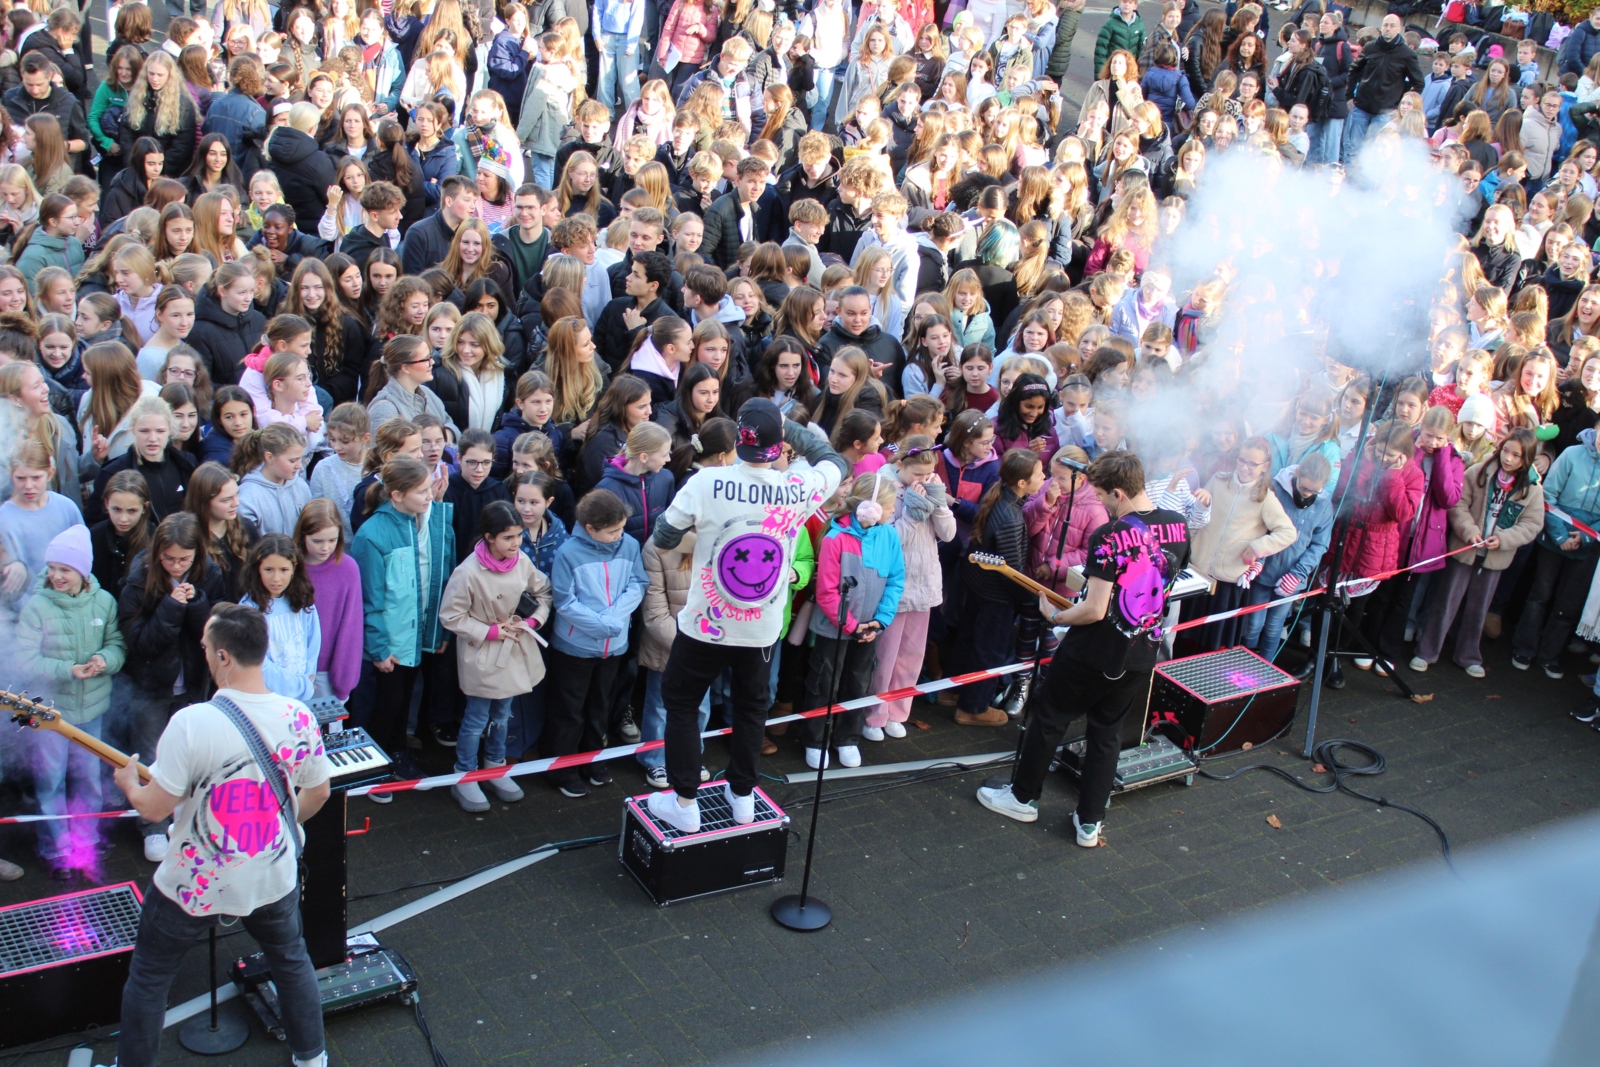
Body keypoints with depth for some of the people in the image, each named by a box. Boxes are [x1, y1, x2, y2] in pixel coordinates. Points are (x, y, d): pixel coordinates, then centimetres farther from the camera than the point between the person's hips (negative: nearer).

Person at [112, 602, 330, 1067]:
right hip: (273, 879, 4)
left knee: (148, 976, 19)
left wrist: (129, 784, 3)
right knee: (292, 959, 28)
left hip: (196, 884, -4)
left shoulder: (192, 723, -27)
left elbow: (154, 808, -19)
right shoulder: (298, 717, -11)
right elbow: (318, 792, 2)